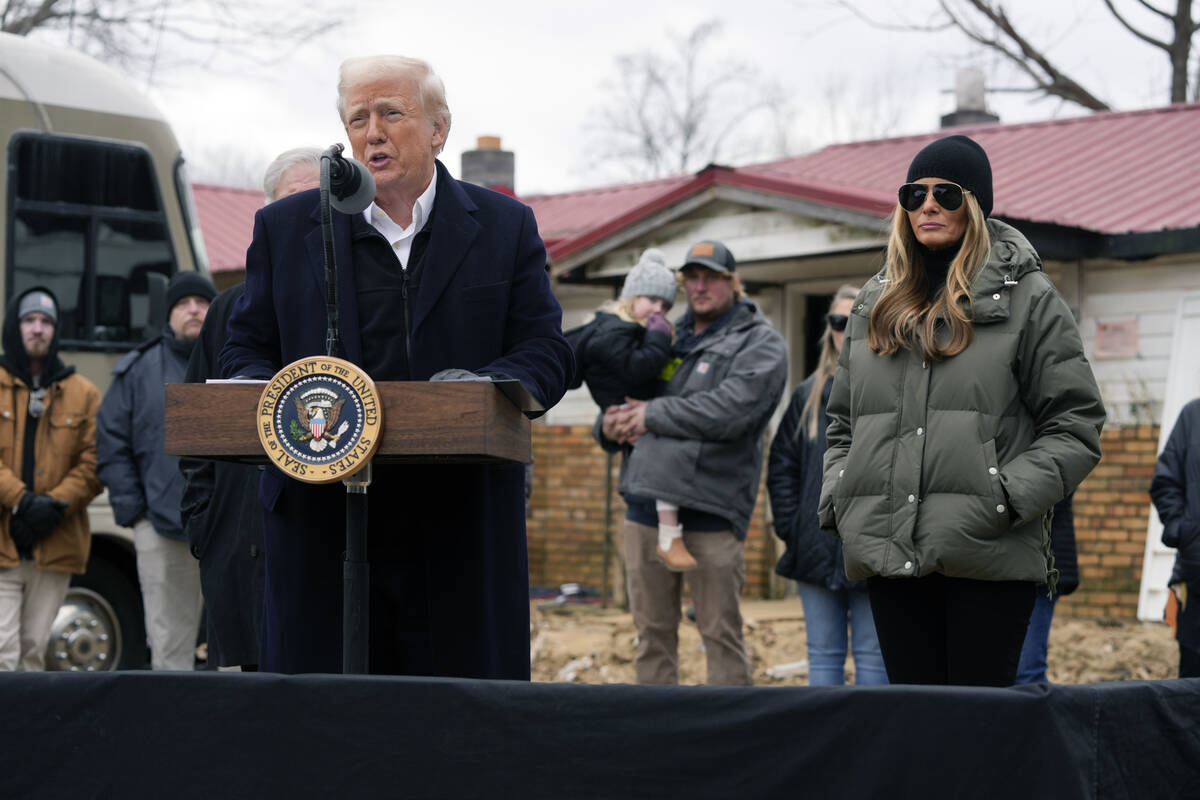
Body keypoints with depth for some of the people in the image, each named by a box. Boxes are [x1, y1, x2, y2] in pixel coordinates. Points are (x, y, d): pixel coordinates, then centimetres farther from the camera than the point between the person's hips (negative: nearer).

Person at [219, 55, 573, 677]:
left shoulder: (504, 228, 10)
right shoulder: (284, 228, 12)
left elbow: (546, 352, 5)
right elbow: (246, 350, 13)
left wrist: (487, 388, -16)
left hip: (462, 527, 0)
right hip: (322, 527, 1)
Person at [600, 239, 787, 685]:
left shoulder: (759, 343, 1)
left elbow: (729, 410, -16)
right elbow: (623, 394, 26)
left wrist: (653, 414, -11)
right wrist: (609, 427, 2)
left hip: (708, 510, -6)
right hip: (645, 504, 6)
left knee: (721, 635, -1)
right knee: (653, 635, 10)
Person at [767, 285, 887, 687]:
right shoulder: (809, 395, 11)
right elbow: (781, 464, 11)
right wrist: (790, 528, 1)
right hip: (818, 552, 4)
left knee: (873, 654, 3)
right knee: (823, 654, 8)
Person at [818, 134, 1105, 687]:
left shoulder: (1027, 298, 3)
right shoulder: (876, 302, 18)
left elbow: (1076, 425, -1)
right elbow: (842, 421, 24)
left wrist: (1008, 498, -13)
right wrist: (837, 498, 7)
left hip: (988, 558, -4)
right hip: (888, 554, 5)